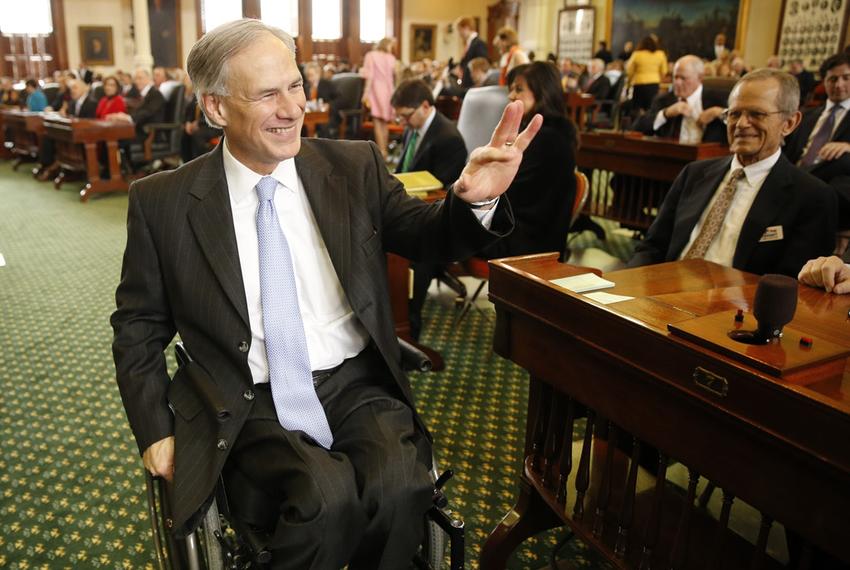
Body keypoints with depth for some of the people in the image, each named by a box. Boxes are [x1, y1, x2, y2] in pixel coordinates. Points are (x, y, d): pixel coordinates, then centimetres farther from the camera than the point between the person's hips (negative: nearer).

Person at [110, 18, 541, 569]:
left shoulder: (356, 166, 1)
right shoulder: (162, 202, -2)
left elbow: (429, 237, 6)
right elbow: (139, 327, 8)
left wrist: (473, 199, -17)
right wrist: (155, 430, 0)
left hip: (358, 385, 2)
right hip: (252, 403, -1)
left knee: (400, 487, -26)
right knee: (327, 497, -28)